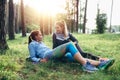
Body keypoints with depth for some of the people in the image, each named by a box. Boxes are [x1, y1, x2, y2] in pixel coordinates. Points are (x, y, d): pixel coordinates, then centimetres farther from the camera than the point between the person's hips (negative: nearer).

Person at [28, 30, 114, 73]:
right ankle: (85, 65, -39)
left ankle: (99, 63, -28)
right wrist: (40, 60, -11)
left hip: (52, 54, 8)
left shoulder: (41, 42, 36)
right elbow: (33, 58, 5)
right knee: (70, 45, -27)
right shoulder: (32, 44, 13)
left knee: (78, 57, -13)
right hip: (47, 56, -8)